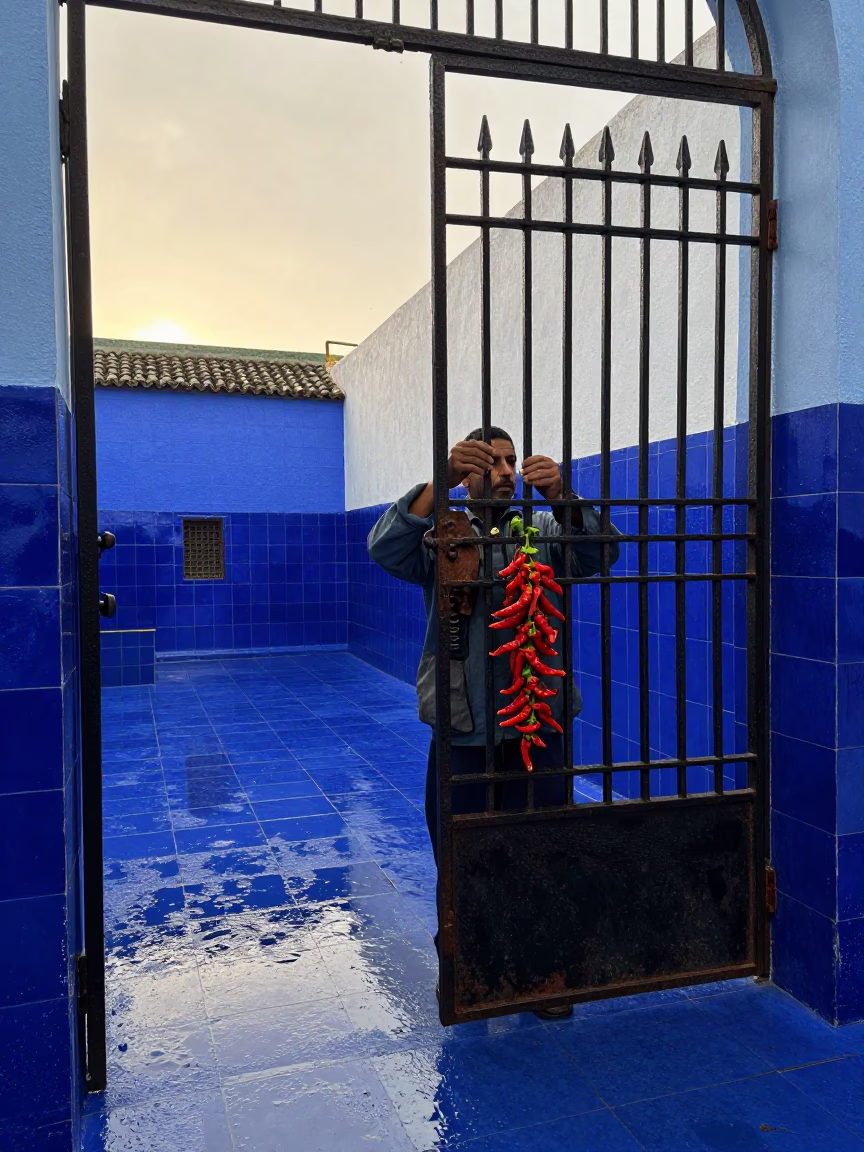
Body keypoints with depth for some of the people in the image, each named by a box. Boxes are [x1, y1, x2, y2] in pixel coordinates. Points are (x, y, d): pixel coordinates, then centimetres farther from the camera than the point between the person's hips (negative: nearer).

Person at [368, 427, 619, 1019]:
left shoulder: (545, 530, 7)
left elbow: (598, 553, -12)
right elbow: (387, 548, -17)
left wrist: (559, 496, -30)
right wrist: (441, 483, -31)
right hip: (464, 732, -1)